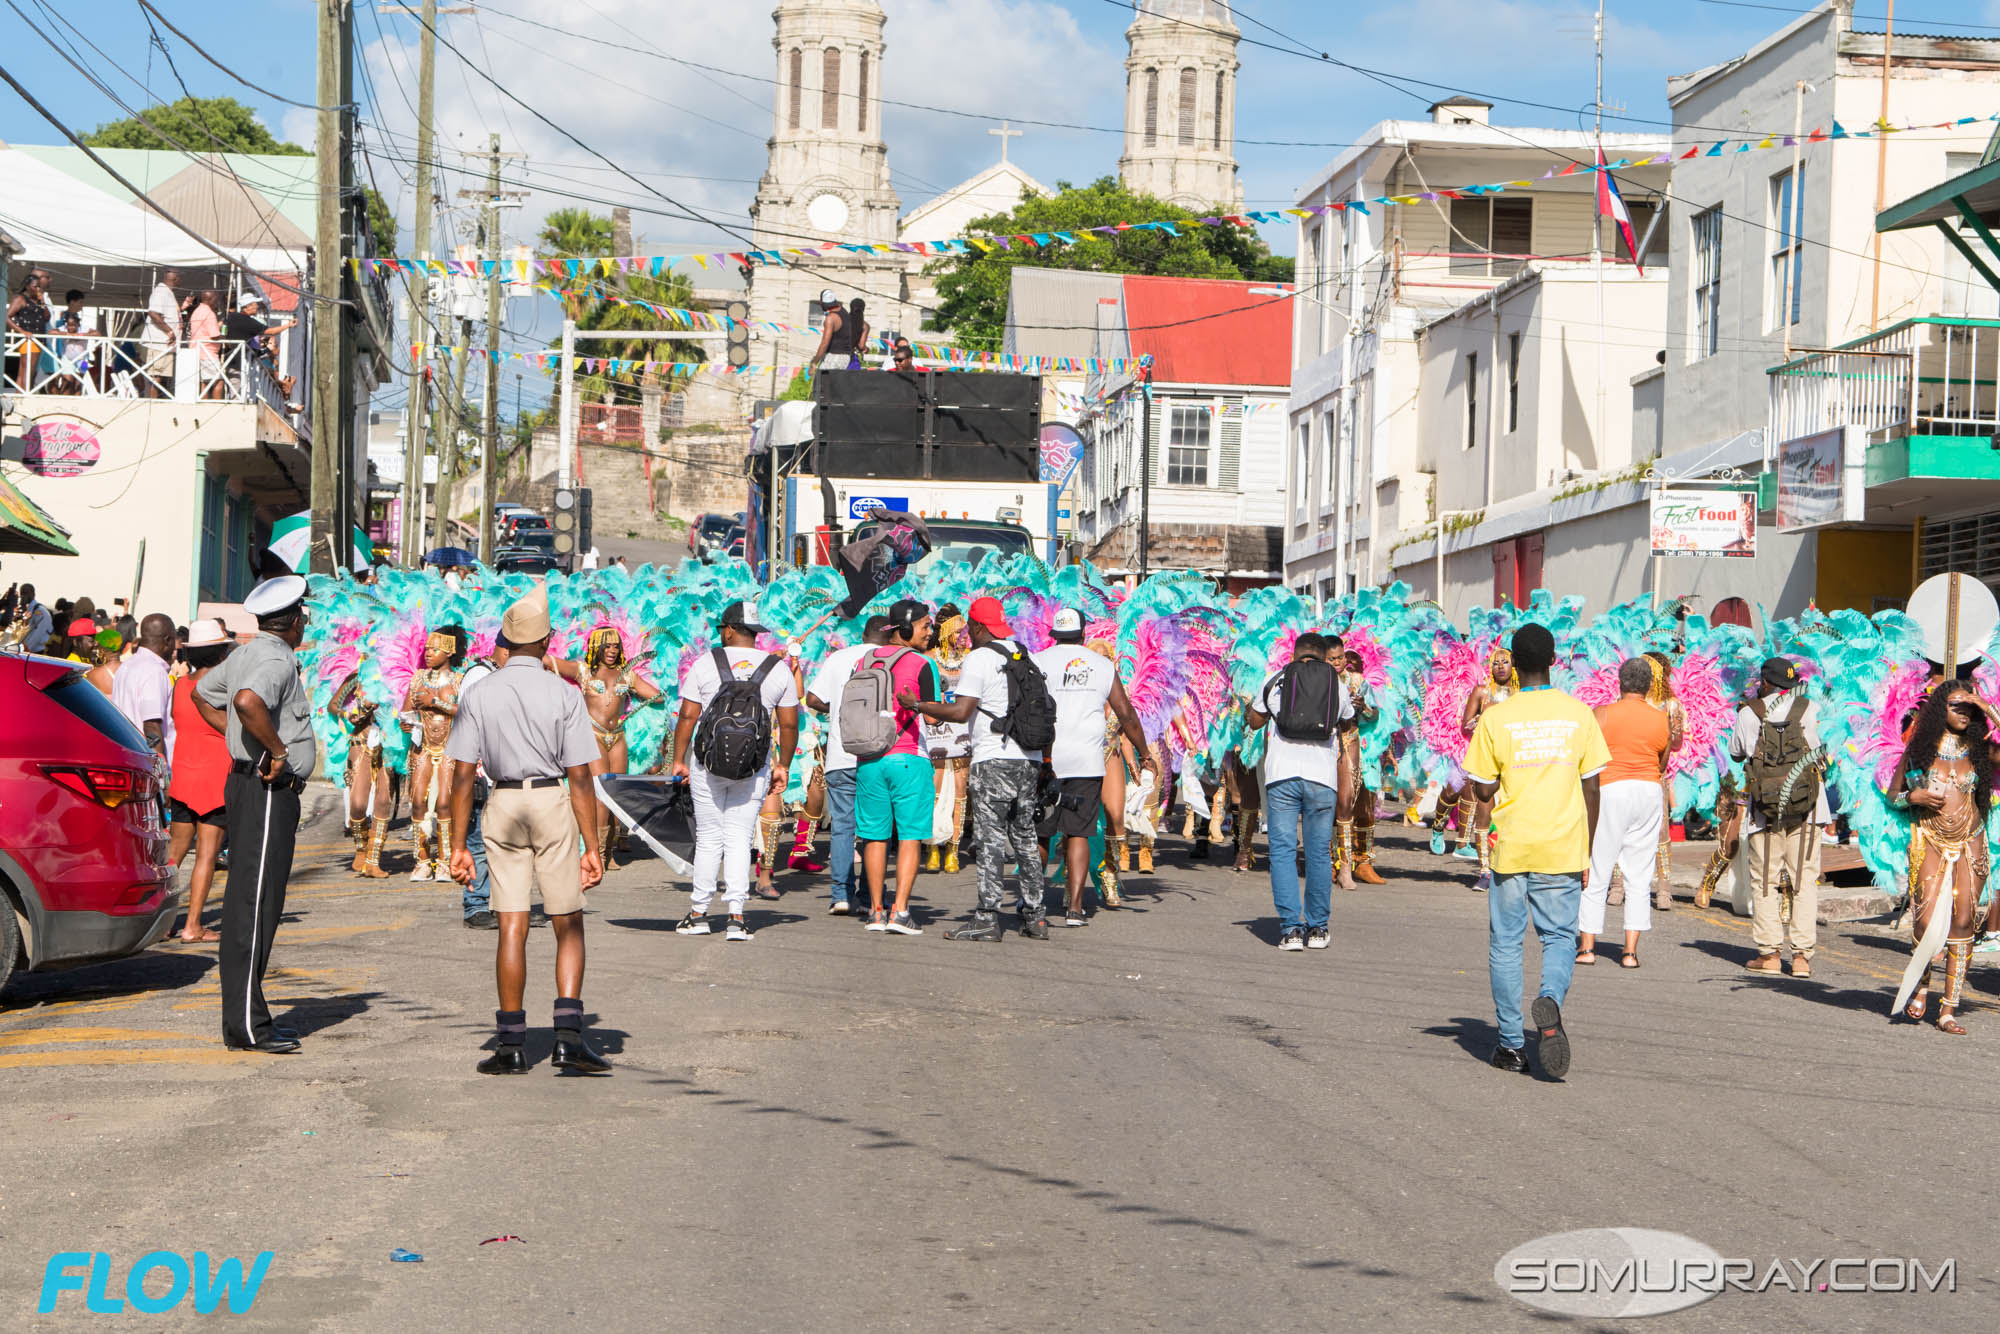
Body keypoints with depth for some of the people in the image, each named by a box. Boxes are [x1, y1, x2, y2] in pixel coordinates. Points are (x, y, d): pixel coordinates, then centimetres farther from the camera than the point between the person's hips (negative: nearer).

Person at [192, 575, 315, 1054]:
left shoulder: (245, 654, 15)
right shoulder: (277, 661, -15)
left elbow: (202, 694, 30)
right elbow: (247, 702, -36)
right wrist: (277, 751, -23)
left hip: (249, 783, 11)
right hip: (268, 792, -10)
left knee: (250, 902, 13)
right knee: (253, 904, -9)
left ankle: (245, 1016, 18)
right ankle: (246, 1024, -8)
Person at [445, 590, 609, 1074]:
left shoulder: (477, 695, -1)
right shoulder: (563, 694, -6)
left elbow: (463, 775, -3)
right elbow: (580, 777, -8)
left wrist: (458, 846, 2)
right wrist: (591, 847, -4)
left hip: (502, 806, 2)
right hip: (553, 803, -2)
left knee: (512, 927, 6)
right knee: (569, 925, 5)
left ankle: (511, 1044, 8)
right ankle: (569, 1033, -8)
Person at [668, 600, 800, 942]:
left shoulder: (706, 663, -1)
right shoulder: (778, 669, 5)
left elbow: (687, 716, -2)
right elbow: (789, 725, 5)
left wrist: (679, 760, 5)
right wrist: (783, 766, 14)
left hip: (708, 763, -1)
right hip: (754, 767, 1)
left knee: (708, 837, 7)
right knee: (739, 839, 5)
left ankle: (698, 914, 12)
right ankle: (736, 916, -2)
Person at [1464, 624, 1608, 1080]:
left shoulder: (1496, 717, -6)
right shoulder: (1579, 714, 0)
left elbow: (1482, 791, -3)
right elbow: (1591, 789, 3)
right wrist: (1586, 853, 11)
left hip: (1511, 847, -1)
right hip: (1563, 849, 1)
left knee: (1505, 943, 9)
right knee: (1560, 936, 10)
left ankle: (1512, 1044, 9)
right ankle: (1551, 998, -20)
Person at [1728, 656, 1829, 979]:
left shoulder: (1748, 714, 0)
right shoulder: (1810, 710, 1)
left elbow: (1735, 753, 15)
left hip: (1764, 810, -1)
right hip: (1806, 809, 1)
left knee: (1765, 881, 8)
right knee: (1805, 880, 5)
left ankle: (1769, 953, 7)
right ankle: (1802, 955, 1)